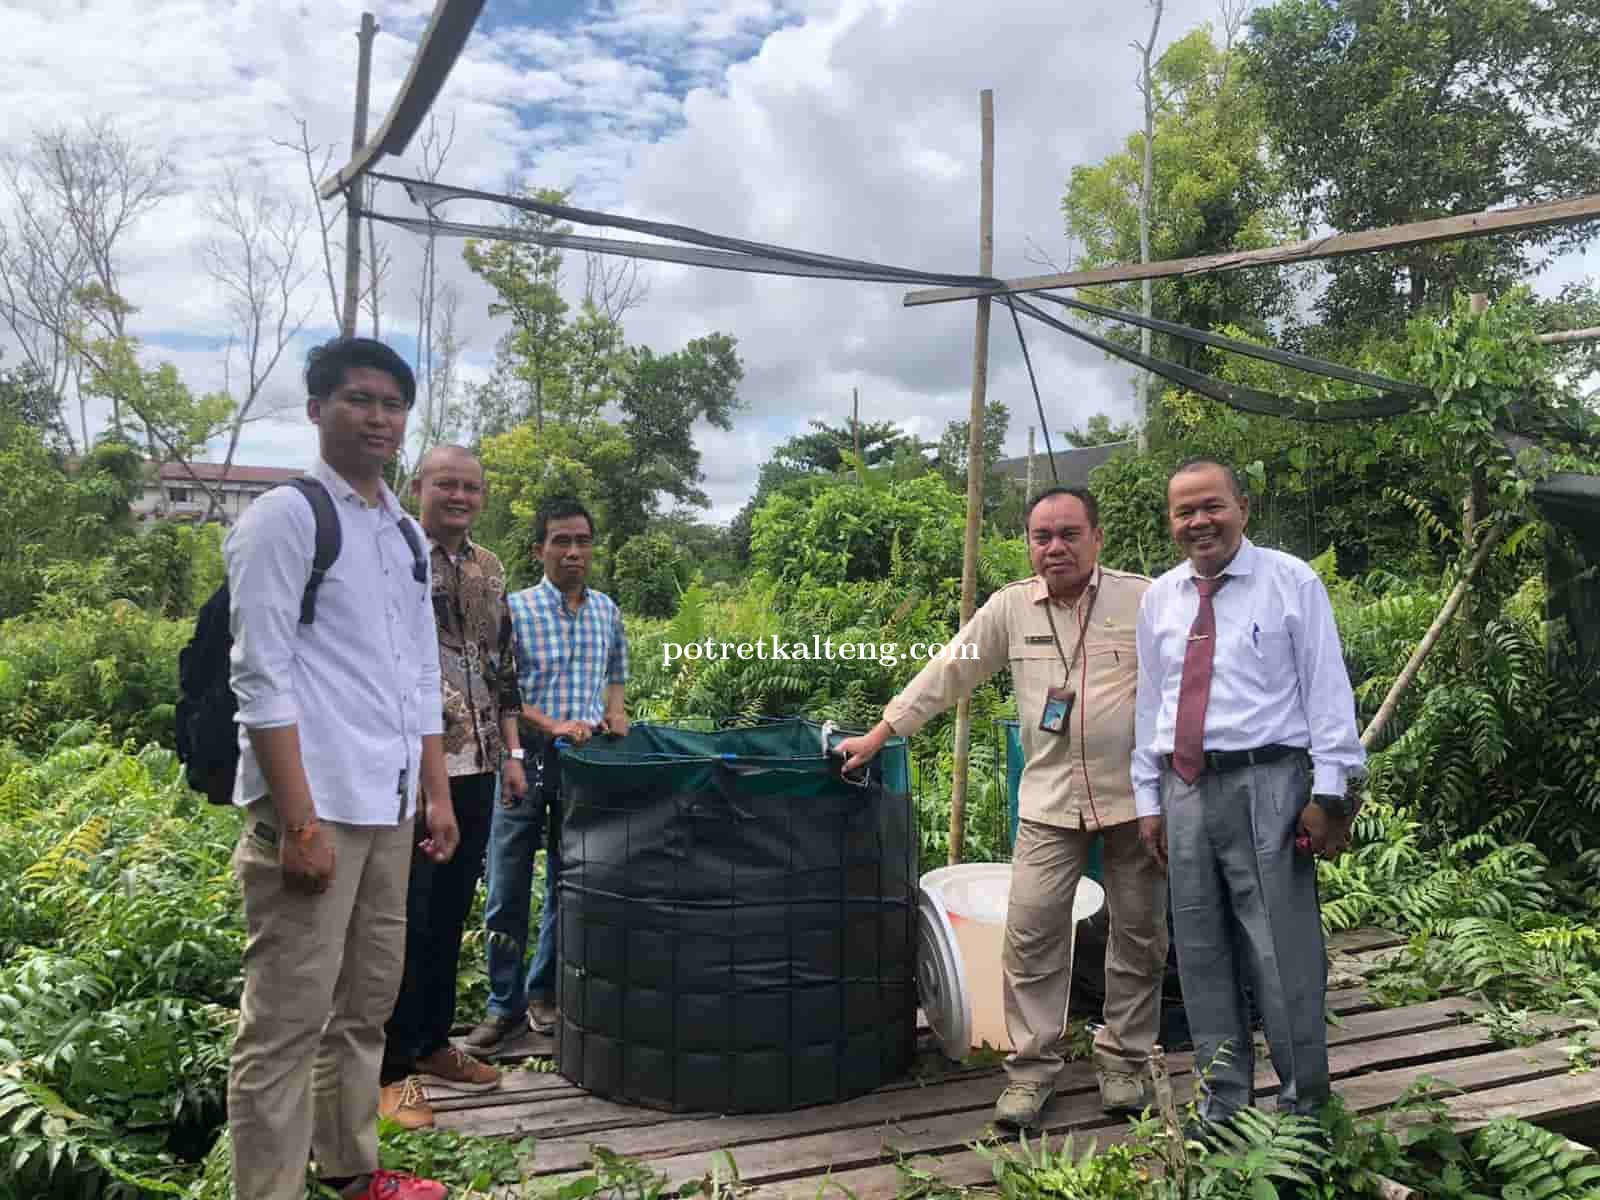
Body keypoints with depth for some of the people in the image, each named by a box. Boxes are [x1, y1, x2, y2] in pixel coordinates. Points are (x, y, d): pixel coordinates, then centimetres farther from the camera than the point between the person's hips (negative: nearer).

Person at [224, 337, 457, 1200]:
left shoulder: (407, 535, 15)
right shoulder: (284, 519, -6)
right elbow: (261, 679, -13)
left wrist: (437, 794, 15)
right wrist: (299, 822, -17)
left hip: (388, 806, 8)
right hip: (312, 806, -8)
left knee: (366, 1004, 17)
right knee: (286, 1022, -1)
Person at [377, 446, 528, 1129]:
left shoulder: (489, 569, 13)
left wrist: (511, 753, 13)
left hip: (475, 766, 6)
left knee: (450, 914, 15)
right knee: (406, 919, 1)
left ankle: (434, 1044, 29)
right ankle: (393, 1070, 13)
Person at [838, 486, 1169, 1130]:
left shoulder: (1145, 600, -4)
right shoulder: (1010, 607, 2)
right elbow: (945, 674, 5)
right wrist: (876, 736, 3)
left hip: (1137, 796, -1)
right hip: (1050, 800, 1)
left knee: (1140, 933, 10)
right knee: (1030, 933, -1)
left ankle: (1125, 1059, 28)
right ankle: (1032, 1066, 14)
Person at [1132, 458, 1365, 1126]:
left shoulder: (1291, 582, 0)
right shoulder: (1159, 599, 12)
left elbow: (1327, 689, -4)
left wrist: (1329, 794, -10)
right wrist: (1149, 801, 11)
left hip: (1266, 785, -5)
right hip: (1184, 790, 5)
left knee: (1283, 956, 0)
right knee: (1202, 956, 13)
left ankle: (1303, 1106, 19)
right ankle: (1223, 1103, 28)